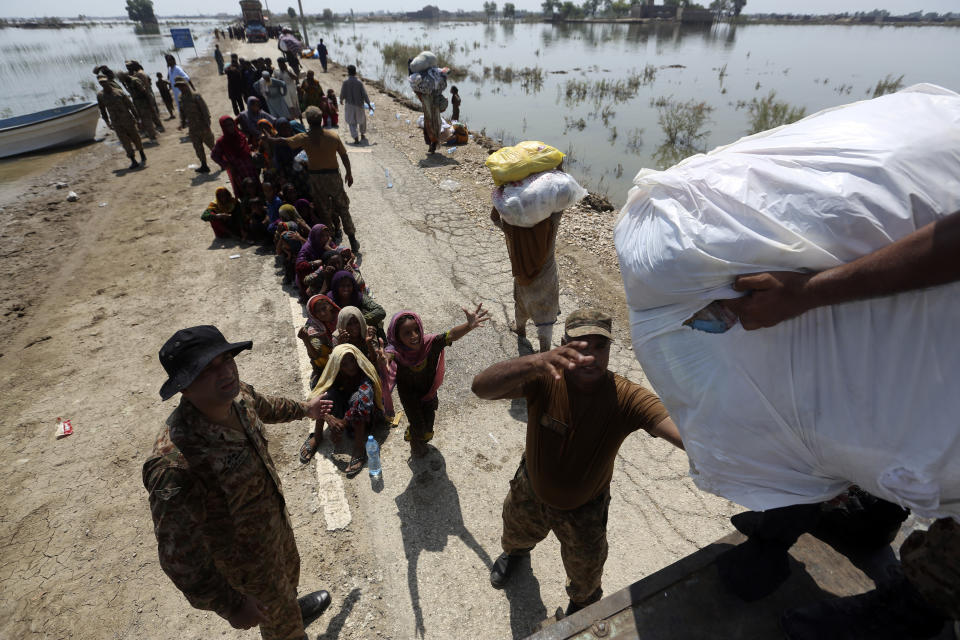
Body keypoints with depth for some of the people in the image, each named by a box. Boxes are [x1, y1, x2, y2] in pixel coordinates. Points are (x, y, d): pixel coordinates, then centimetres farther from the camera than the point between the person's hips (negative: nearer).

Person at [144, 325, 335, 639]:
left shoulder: (238, 394, -20)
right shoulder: (175, 464, -44)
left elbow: (265, 406, 5)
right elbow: (179, 554, -34)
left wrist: (303, 409, 23)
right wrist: (231, 606, -25)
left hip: (275, 516, 7)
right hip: (246, 558, -7)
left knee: (290, 569, 38)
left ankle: (292, 608, 70)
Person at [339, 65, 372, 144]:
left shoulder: (345, 82, -10)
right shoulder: (359, 82, -10)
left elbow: (342, 94, -3)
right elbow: (364, 94, -12)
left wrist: (341, 100, 18)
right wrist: (369, 105, -3)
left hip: (349, 105, 0)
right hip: (359, 105, 0)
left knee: (352, 123, 5)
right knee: (362, 119, 25)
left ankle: (356, 139, -11)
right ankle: (362, 135, 35)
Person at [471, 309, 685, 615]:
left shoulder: (626, 398, -33)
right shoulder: (544, 378, -33)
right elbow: (481, 387, -49)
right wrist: (537, 361, -67)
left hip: (584, 509, -1)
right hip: (531, 491, 1)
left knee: (585, 575, 27)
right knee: (516, 533, 35)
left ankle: (583, 602, 66)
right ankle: (514, 552, 75)